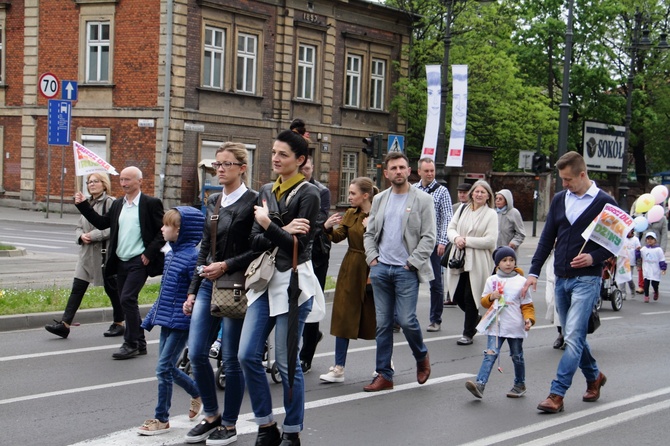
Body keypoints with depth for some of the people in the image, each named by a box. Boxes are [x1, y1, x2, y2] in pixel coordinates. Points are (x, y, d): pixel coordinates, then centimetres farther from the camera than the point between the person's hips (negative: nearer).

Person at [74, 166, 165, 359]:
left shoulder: (151, 204, -6)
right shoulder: (117, 204, 14)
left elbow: (163, 232, -8)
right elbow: (101, 222, 12)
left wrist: (149, 253, -14)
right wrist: (83, 205, 6)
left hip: (139, 262, -7)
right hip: (121, 262, 7)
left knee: (127, 299, -15)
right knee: (128, 302, 10)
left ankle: (131, 344, -6)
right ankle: (139, 344, 21)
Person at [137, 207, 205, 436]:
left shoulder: (191, 257, -17)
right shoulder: (170, 253, 9)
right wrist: (150, 319, 19)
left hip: (181, 323, -9)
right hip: (166, 321, 9)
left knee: (164, 368, -4)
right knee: (168, 368, 14)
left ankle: (161, 419, 8)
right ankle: (199, 393, 36)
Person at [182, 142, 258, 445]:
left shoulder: (253, 202, -7)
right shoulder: (213, 202, 13)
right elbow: (205, 248, 16)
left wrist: (226, 266, -17)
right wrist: (192, 291, 14)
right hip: (208, 285, 7)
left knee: (230, 358, 1)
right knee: (196, 353, 4)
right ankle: (211, 416, 22)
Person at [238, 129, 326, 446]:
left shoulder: (308, 194, -6)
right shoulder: (266, 192, 13)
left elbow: (298, 244, -13)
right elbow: (256, 241, 4)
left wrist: (268, 225, -20)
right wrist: (283, 230, -11)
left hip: (293, 280, -6)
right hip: (265, 279, 6)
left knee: (286, 361, -2)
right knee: (248, 355, 1)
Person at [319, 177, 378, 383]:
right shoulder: (351, 213, 8)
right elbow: (338, 237, 3)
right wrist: (328, 227, -16)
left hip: (372, 271, -5)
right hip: (350, 271, 5)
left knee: (375, 319, 7)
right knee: (344, 317, 2)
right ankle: (339, 368, 6)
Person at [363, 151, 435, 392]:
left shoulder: (422, 200, -1)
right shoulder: (379, 199, 13)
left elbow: (428, 237, -5)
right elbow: (369, 233, 16)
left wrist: (411, 263, -11)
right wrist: (372, 257, 1)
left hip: (406, 270, -4)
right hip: (381, 268, 4)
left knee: (407, 320, -9)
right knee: (382, 324, 5)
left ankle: (422, 357, 21)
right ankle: (384, 375, 11)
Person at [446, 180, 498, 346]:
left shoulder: (491, 214, -4)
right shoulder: (463, 209, 10)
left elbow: (490, 240, -12)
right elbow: (450, 228, 10)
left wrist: (466, 240, -14)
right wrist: (456, 238, -13)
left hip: (477, 262, -5)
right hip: (459, 259, 5)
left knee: (470, 297, -2)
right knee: (458, 296, 8)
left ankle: (468, 334, 11)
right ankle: (475, 319, 35)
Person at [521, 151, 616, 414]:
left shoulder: (604, 202, -5)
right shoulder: (560, 200, 10)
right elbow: (547, 238, 12)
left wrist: (594, 258, -20)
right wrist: (534, 272, 5)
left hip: (587, 279, -6)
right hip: (561, 279, 6)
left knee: (573, 337, -11)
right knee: (573, 336, 13)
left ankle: (557, 394, -10)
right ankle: (594, 377, 34)